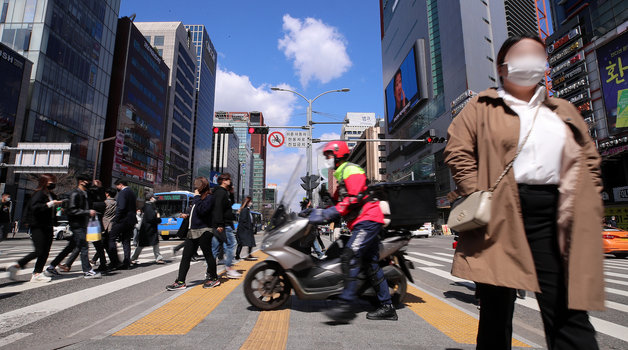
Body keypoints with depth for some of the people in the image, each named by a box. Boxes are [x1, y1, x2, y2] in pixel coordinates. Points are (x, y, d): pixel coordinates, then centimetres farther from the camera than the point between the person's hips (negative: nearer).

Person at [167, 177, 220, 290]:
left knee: (208, 254, 3)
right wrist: (187, 215, 10)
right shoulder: (197, 198, 16)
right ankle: (180, 282, 10)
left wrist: (197, 197, -17)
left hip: (203, 231, -9)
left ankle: (214, 278, 18)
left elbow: (202, 211, -25)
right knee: (186, 256, 6)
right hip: (192, 231, 9)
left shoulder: (209, 198, -10)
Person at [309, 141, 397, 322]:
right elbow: (338, 201, 27)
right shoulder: (341, 175, 26)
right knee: (370, 264, 9)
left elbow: (354, 198, -20)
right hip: (365, 223, 11)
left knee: (350, 257, -20)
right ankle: (387, 307, 15)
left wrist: (327, 214, -23)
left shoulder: (351, 170, -6)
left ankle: (345, 305, -21)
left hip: (367, 220, -11)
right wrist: (320, 211, 10)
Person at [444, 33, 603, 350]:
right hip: (499, 214, -4)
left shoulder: (564, 112, 22)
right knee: (497, 306, 6)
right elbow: (457, 151, -3)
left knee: (566, 307, 4)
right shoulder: (483, 107, 6)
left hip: (554, 214, 4)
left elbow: (589, 160, 19)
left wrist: (587, 207, 5)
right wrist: (478, 198, -12)